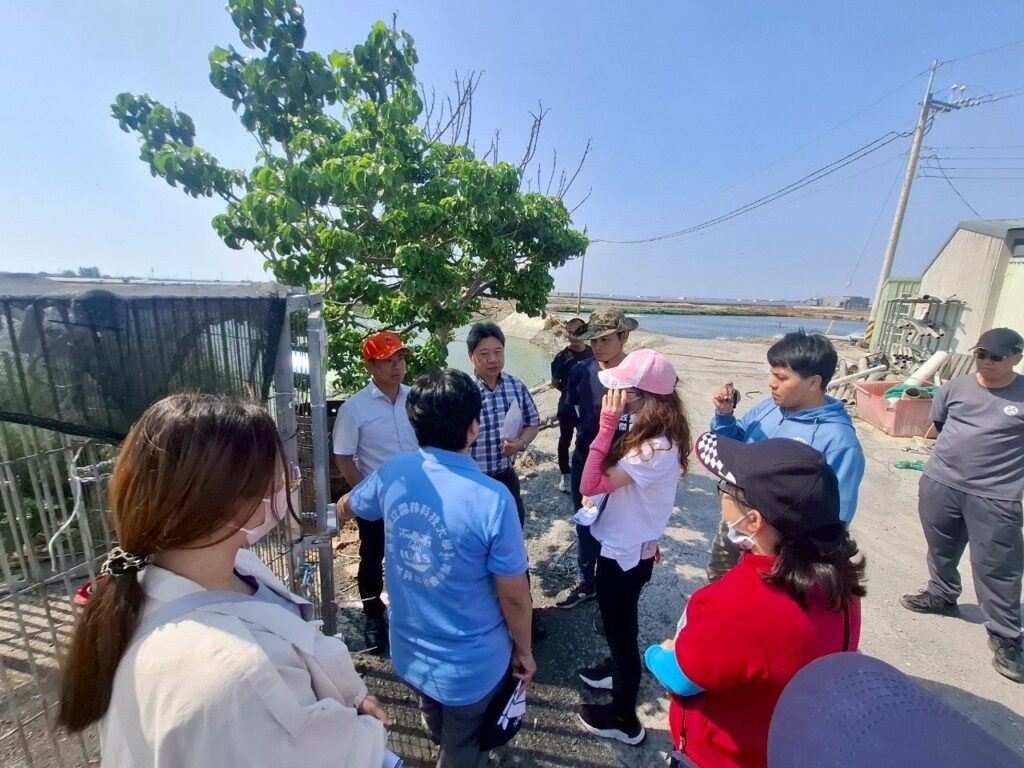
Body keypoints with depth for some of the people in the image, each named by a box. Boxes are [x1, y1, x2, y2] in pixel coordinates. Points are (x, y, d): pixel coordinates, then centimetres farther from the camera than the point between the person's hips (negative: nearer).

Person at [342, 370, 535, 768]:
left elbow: (348, 506, 7)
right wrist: (524, 650, -1)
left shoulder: (392, 473, -17)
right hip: (470, 663, -5)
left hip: (410, 650, 6)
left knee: (442, 732, 37)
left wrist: (347, 499, 31)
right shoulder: (492, 499, -33)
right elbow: (514, 597, -21)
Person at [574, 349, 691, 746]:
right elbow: (616, 481, 5)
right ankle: (617, 671, 58)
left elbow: (590, 485, -32)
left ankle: (624, 719, 39)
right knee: (619, 623, 31)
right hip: (630, 546, 9)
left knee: (620, 628, 14)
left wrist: (607, 425, -32)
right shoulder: (658, 436, -3)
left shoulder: (654, 448, -32)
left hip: (625, 553, -9)